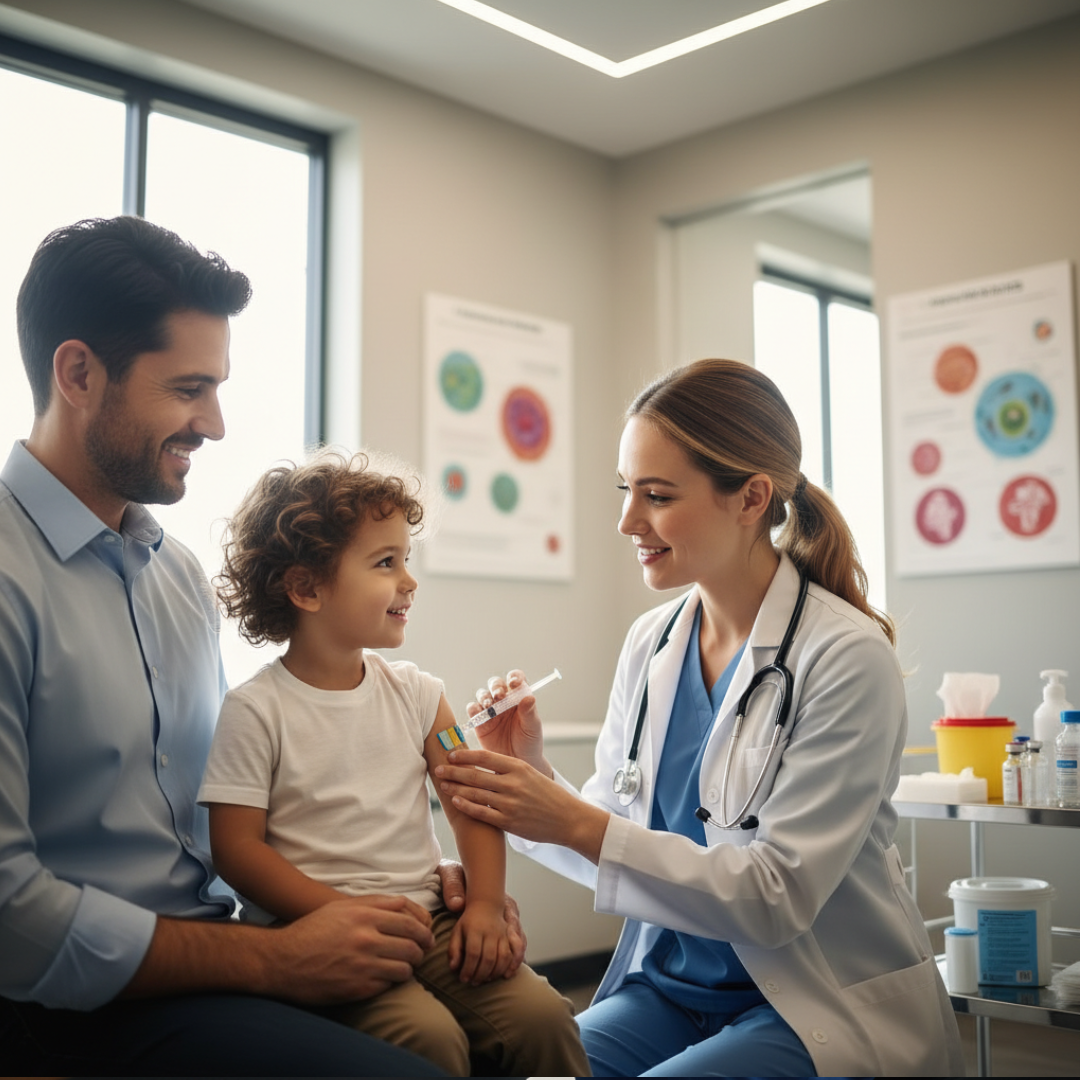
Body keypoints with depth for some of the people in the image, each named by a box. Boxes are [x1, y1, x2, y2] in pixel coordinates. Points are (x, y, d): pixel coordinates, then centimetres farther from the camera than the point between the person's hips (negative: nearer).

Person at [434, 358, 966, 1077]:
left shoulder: (848, 657, -17)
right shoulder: (649, 643, 2)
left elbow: (778, 896, -20)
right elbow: (613, 840, 8)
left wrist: (576, 823, -26)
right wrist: (535, 777, -12)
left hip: (822, 1014, -4)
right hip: (672, 984, 5)